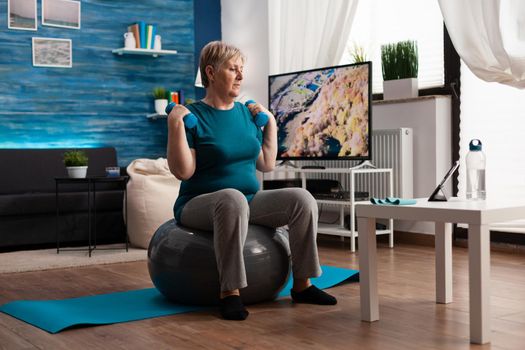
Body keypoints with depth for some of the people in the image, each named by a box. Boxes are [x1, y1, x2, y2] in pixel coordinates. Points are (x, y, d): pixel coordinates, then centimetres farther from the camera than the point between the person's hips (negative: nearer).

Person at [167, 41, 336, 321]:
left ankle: (302, 284, -9)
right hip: (200, 204, -6)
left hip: (249, 201, 6)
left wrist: (270, 124, 9)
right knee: (232, 198, -40)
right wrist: (175, 125, -22)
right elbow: (183, 171, -15)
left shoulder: (247, 114, 11)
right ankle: (230, 293, -34)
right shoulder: (193, 116, -7)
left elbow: (266, 165, 13)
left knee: (302, 198, -17)